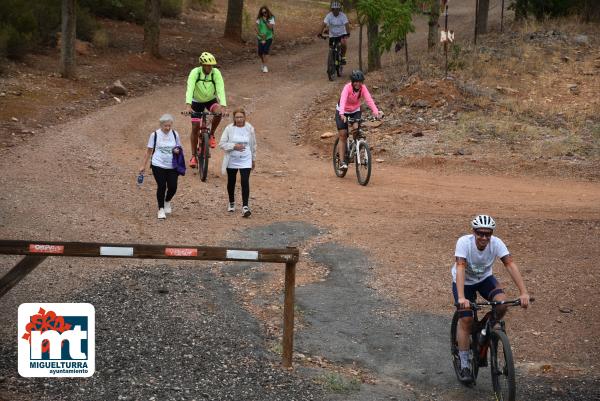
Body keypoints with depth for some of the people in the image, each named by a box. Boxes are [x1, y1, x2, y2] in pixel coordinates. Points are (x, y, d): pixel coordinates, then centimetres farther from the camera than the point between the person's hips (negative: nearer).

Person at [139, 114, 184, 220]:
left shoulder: (175, 134, 3)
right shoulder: (155, 135, -3)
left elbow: (179, 148, 15)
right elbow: (149, 151, 4)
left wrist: (178, 151, -10)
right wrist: (143, 165, 4)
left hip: (172, 166, 2)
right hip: (158, 166, -2)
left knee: (173, 187, -2)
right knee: (161, 187, -5)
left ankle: (167, 202, 29)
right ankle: (161, 209, 12)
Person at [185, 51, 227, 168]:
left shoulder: (216, 73, -22)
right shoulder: (195, 72, -25)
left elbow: (220, 89, -30)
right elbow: (190, 88, -36)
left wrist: (223, 106, -44)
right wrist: (188, 105, -50)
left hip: (211, 100, 1)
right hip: (197, 101, 0)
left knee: (218, 112, -32)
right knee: (195, 128, -4)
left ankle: (211, 135, -8)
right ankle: (193, 156, 10)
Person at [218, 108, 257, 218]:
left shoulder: (249, 128, -1)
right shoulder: (229, 128, -6)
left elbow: (253, 145, 10)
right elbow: (222, 144, -7)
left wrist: (254, 159, 14)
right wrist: (234, 146, -20)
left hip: (245, 160, -1)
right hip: (232, 160, 1)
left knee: (245, 182, -13)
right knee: (231, 182, 14)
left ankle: (245, 206, -15)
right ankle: (231, 203, 35)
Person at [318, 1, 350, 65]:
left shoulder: (343, 15, -16)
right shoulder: (329, 15, -14)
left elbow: (346, 24, -27)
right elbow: (324, 24, -24)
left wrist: (348, 33, -44)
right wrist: (320, 33, -37)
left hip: (341, 34, -2)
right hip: (332, 35, 2)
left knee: (343, 43, -30)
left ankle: (343, 57, -10)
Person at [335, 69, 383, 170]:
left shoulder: (363, 88, -19)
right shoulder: (347, 87, -28)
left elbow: (369, 100, -31)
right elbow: (343, 100, -42)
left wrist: (376, 111, -46)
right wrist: (342, 114, -59)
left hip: (355, 111, 2)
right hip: (343, 112, -2)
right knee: (343, 135, -7)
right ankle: (342, 161, -1)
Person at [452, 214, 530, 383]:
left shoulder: (496, 243, -25)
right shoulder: (464, 242, -32)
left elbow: (510, 264, -32)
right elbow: (460, 268, -41)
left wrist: (523, 292, -44)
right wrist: (461, 298, -54)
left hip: (485, 278, 2)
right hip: (464, 281, -2)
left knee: (502, 304, -24)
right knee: (465, 320, -12)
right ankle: (464, 366, 0)